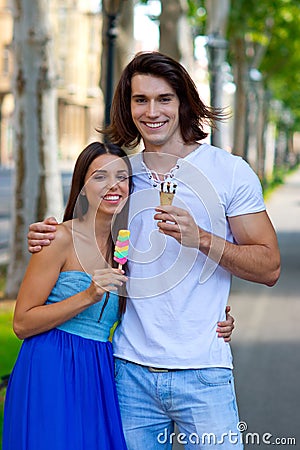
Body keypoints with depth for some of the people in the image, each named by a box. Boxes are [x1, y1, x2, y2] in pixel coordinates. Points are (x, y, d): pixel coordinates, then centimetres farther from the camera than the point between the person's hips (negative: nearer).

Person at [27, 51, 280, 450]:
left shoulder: (229, 171, -2)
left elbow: (270, 267, -3)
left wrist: (201, 239, -17)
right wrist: (51, 241, 3)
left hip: (201, 372, -3)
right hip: (131, 370, 3)